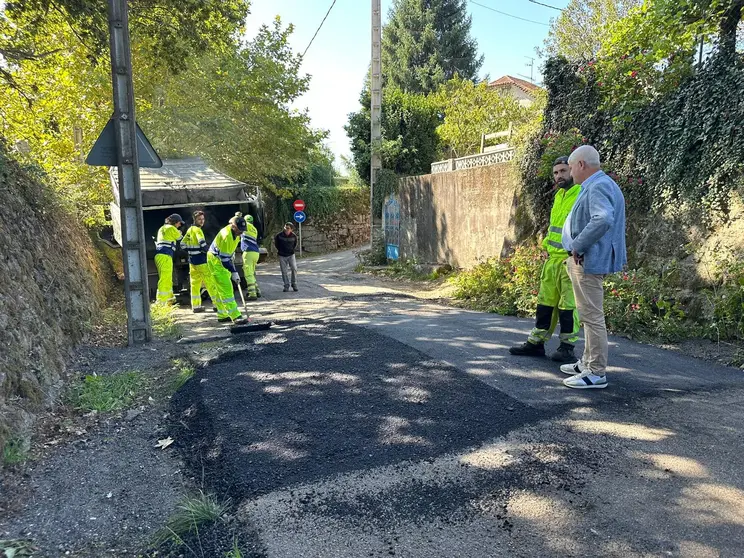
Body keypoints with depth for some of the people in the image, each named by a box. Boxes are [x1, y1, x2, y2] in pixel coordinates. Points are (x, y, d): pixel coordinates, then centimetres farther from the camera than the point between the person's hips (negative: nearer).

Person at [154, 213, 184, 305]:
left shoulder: (162, 228, 24)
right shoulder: (171, 228, -3)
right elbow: (179, 237, 12)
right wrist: (179, 232, 34)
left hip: (159, 255, 9)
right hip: (165, 256, -9)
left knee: (167, 280, 17)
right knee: (165, 279, -12)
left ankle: (170, 299, 27)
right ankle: (160, 302, -17)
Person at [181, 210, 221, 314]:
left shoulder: (190, 230, 13)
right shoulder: (197, 230, -12)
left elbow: (183, 244, 17)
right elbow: (202, 244, -26)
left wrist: (191, 251, 14)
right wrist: (209, 251, -11)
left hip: (192, 261, 9)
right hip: (201, 261, -9)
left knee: (195, 283, 12)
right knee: (210, 282, -5)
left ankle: (195, 306, 16)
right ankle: (218, 304, -4)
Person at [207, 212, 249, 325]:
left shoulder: (236, 232, -2)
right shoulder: (226, 235, -28)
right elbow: (224, 258, -27)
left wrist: (231, 260, 15)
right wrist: (234, 272, -25)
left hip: (224, 260, 9)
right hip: (216, 261, -9)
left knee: (221, 290, 15)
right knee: (226, 289, -15)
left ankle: (222, 315, 24)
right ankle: (235, 316, -19)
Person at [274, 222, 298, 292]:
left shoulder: (294, 236, -10)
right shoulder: (279, 235, -14)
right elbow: (276, 242, 7)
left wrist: (292, 249, 7)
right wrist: (279, 250, 8)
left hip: (291, 255, 0)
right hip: (282, 256, 0)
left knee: (294, 269, -11)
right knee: (284, 271, 2)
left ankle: (294, 284, 5)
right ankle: (286, 286, 13)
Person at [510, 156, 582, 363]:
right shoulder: (559, 195, 17)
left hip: (570, 259, -8)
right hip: (553, 257, 8)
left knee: (568, 304, -1)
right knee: (546, 301, 12)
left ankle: (567, 347, 10)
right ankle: (536, 342, 21)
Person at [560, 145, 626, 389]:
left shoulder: (598, 187, -17)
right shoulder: (599, 185, 16)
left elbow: (603, 220, -34)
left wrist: (578, 245, -24)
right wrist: (577, 246, 15)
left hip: (589, 260, -11)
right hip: (585, 260, 11)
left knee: (592, 316, -5)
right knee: (590, 315, 18)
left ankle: (596, 373, 2)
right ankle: (588, 363, 31)